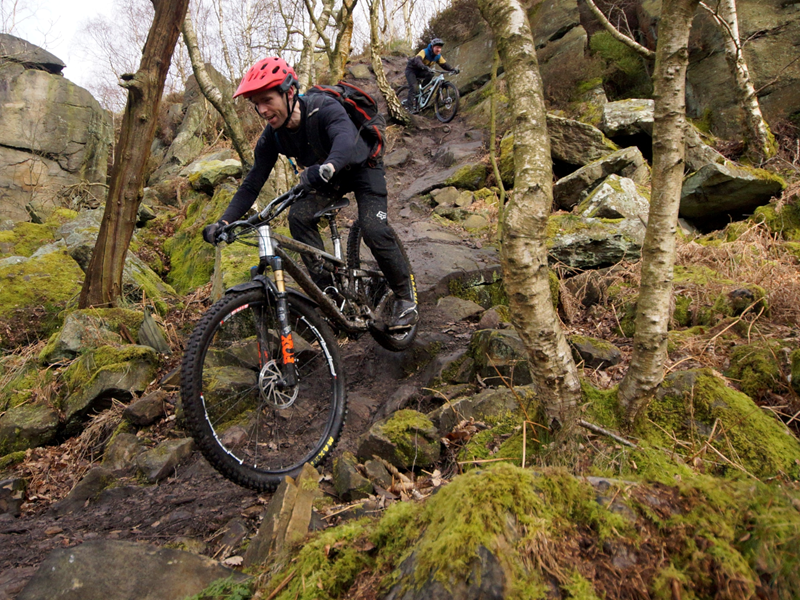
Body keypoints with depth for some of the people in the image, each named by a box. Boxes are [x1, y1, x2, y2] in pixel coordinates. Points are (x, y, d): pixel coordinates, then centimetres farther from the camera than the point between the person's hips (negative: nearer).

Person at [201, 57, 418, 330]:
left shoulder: (323, 108, -34)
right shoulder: (271, 137, -17)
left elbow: (346, 139, -55)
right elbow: (252, 184, -14)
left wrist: (326, 167, -77)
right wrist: (224, 222, -27)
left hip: (362, 167, -5)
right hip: (326, 178, 5)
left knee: (374, 230, -24)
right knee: (299, 216, -21)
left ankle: (405, 295, -3)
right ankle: (325, 288, -11)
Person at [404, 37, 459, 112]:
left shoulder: (438, 56, -7)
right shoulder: (424, 52, -28)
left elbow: (444, 65, -10)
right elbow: (417, 60, -44)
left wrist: (453, 69, -30)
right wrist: (425, 67, -62)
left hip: (420, 71, 6)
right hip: (411, 69, -6)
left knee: (430, 75, -24)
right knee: (413, 87, -23)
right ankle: (410, 106, -17)